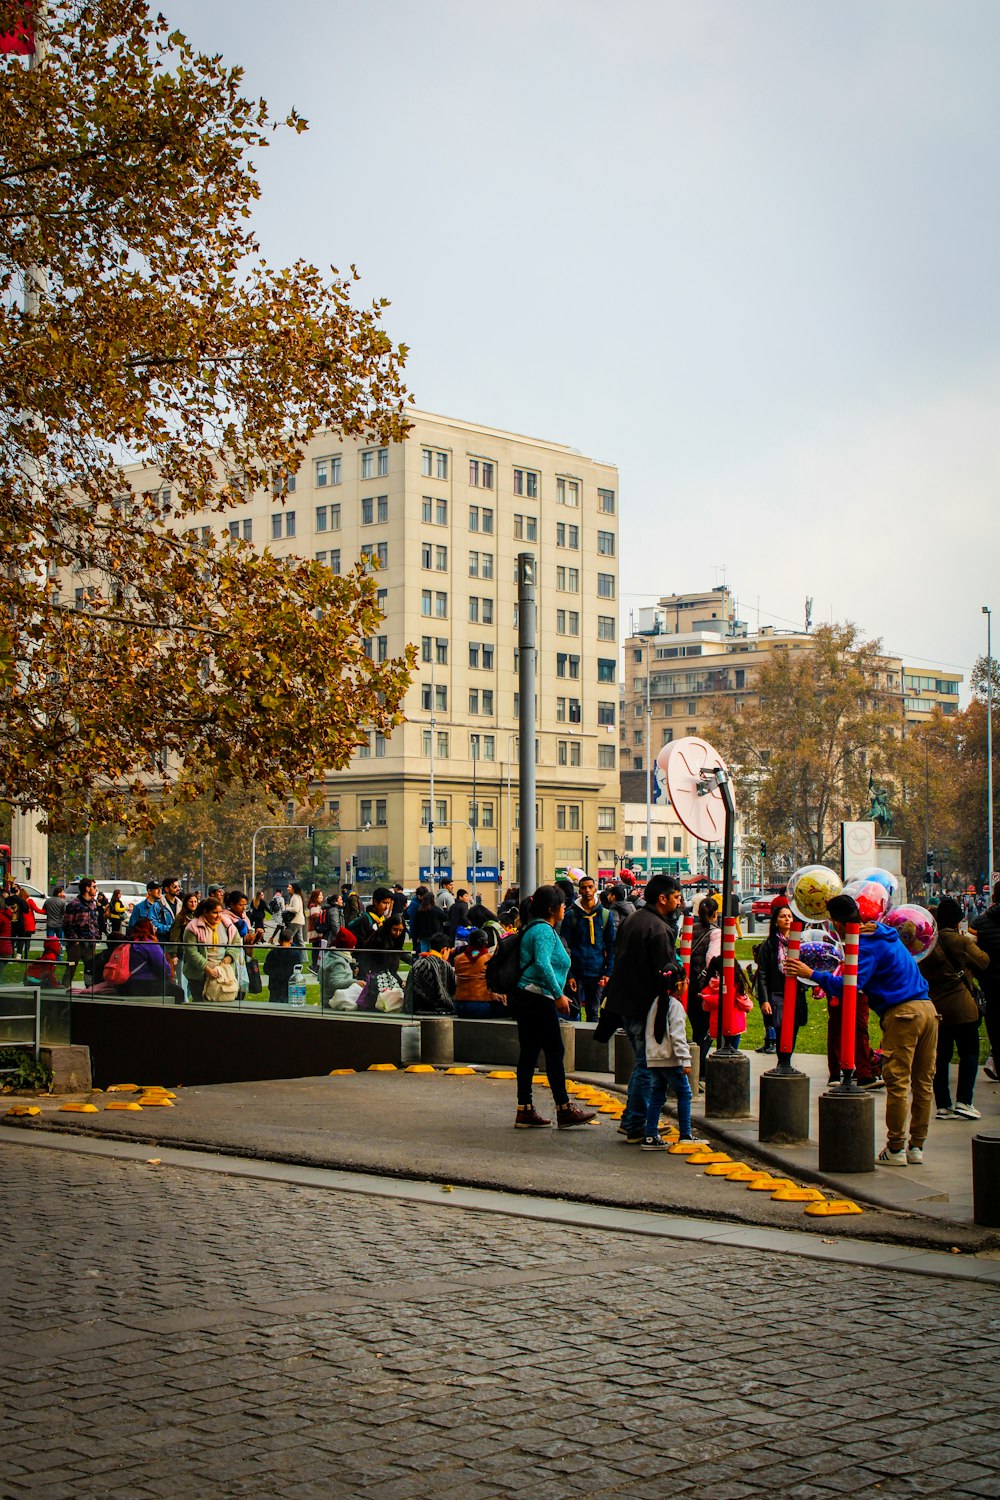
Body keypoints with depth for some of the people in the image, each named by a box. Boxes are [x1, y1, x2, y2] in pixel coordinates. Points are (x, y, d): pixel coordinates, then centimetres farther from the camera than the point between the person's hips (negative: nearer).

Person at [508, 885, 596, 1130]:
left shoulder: (536, 928, 19)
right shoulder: (544, 930, -12)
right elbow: (542, 964, -25)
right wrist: (559, 994, -24)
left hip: (524, 997, 10)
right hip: (537, 999, -10)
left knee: (528, 1053, 9)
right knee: (554, 1052, -4)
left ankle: (525, 1111, 10)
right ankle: (564, 1110, 1)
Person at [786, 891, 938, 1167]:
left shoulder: (867, 946, -10)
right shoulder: (884, 932, 18)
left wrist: (812, 974, -20)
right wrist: (837, 904, 43)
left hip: (902, 1013, -9)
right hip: (928, 1008, 9)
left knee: (897, 1082, -3)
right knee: (923, 1083, 9)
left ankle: (895, 1149, -1)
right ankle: (916, 1146, 15)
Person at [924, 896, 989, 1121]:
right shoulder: (961, 942, -12)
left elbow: (921, 974, 10)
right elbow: (983, 962, 1)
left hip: (933, 1007, 5)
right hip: (961, 1007, -5)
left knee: (940, 1056, 9)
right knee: (969, 1053, 6)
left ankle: (943, 1105, 10)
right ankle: (963, 1101, -3)